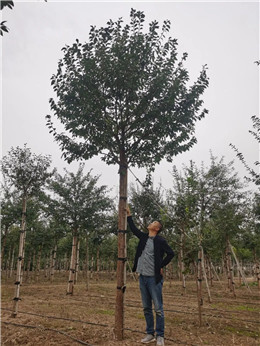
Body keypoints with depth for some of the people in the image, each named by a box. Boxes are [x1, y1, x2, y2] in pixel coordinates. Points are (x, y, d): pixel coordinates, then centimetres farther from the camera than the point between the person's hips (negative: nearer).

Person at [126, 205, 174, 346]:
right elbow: (133, 228, 18)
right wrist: (128, 214, 17)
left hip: (154, 278, -6)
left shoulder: (160, 241, -9)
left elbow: (171, 253, -7)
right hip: (142, 277, 6)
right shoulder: (144, 237, 8)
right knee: (146, 308, 14)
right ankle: (150, 334, 25)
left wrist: (161, 266, -5)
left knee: (158, 309, 2)